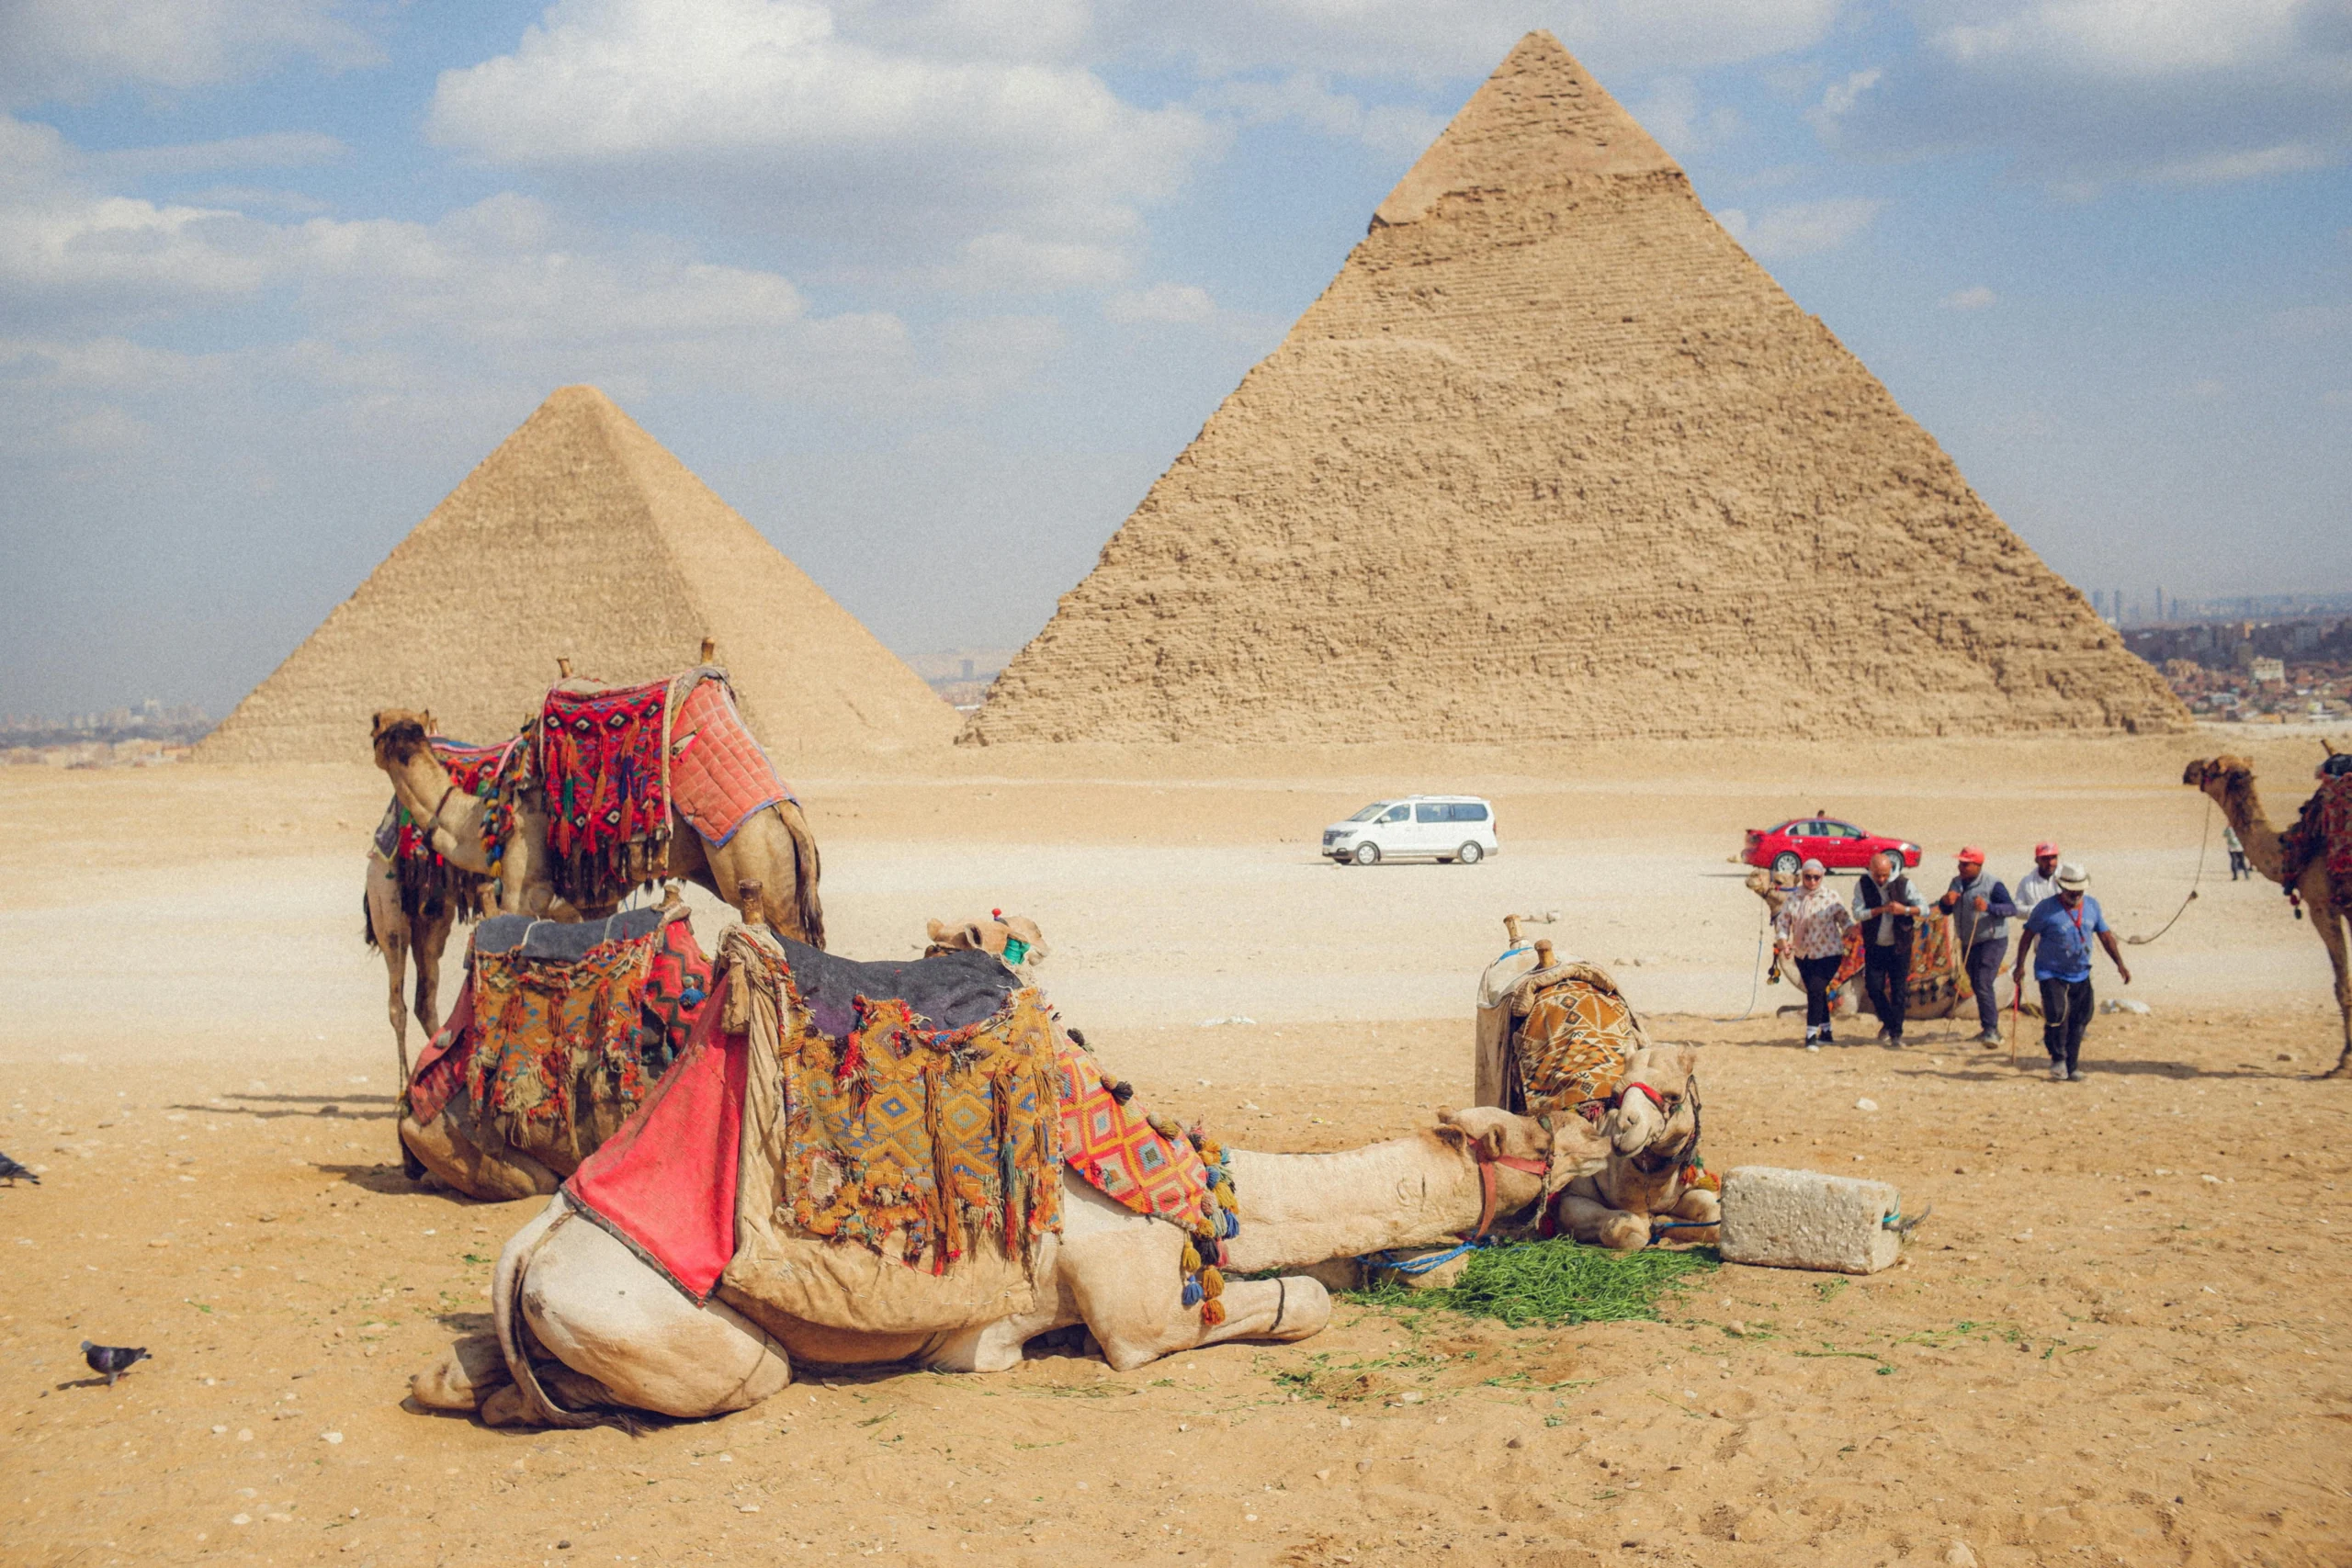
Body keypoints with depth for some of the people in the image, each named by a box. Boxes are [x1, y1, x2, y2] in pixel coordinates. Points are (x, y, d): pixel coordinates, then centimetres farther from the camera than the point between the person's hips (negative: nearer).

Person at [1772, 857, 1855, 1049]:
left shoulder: (1832, 898, -5)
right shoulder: (1792, 899, 1)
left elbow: (1845, 919, 5)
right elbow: (1782, 923, 1)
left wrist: (1851, 929, -17)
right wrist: (1783, 943, -16)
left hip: (1828, 953, -4)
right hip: (1803, 955, 4)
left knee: (1815, 990, -16)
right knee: (1817, 993, 12)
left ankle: (1811, 1035, -12)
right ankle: (1826, 1032, 25)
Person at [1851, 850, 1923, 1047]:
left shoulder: (1904, 884, -7)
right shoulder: (1863, 885, -5)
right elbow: (1858, 913, -14)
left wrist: (1905, 910, -26)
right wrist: (1882, 909, -27)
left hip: (1899, 947, -1)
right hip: (1875, 947, 1)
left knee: (1898, 990, -2)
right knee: (1874, 987, -1)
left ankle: (1896, 1034, 6)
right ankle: (1887, 1021, 23)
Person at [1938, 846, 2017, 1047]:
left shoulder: (1992, 885, -15)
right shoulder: (1956, 883, 7)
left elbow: (2012, 908, -20)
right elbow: (1946, 911, 12)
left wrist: (1988, 907, -37)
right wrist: (1945, 901, -12)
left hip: (1992, 941, -8)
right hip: (1968, 943, 8)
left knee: (1983, 984, -18)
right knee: (1976, 986, 15)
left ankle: (1992, 1030, -15)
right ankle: (1989, 1028, 29)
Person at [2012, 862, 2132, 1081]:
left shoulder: (2092, 905, 6)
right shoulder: (2046, 908, -9)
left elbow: (2105, 936, 12)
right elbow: (2027, 936, -4)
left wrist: (2120, 963, 4)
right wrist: (2020, 966, -9)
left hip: (2080, 975, 5)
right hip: (2052, 974, -5)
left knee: (2079, 1022, 4)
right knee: (2057, 1015, -19)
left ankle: (2072, 1066, 16)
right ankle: (2058, 1059, 5)